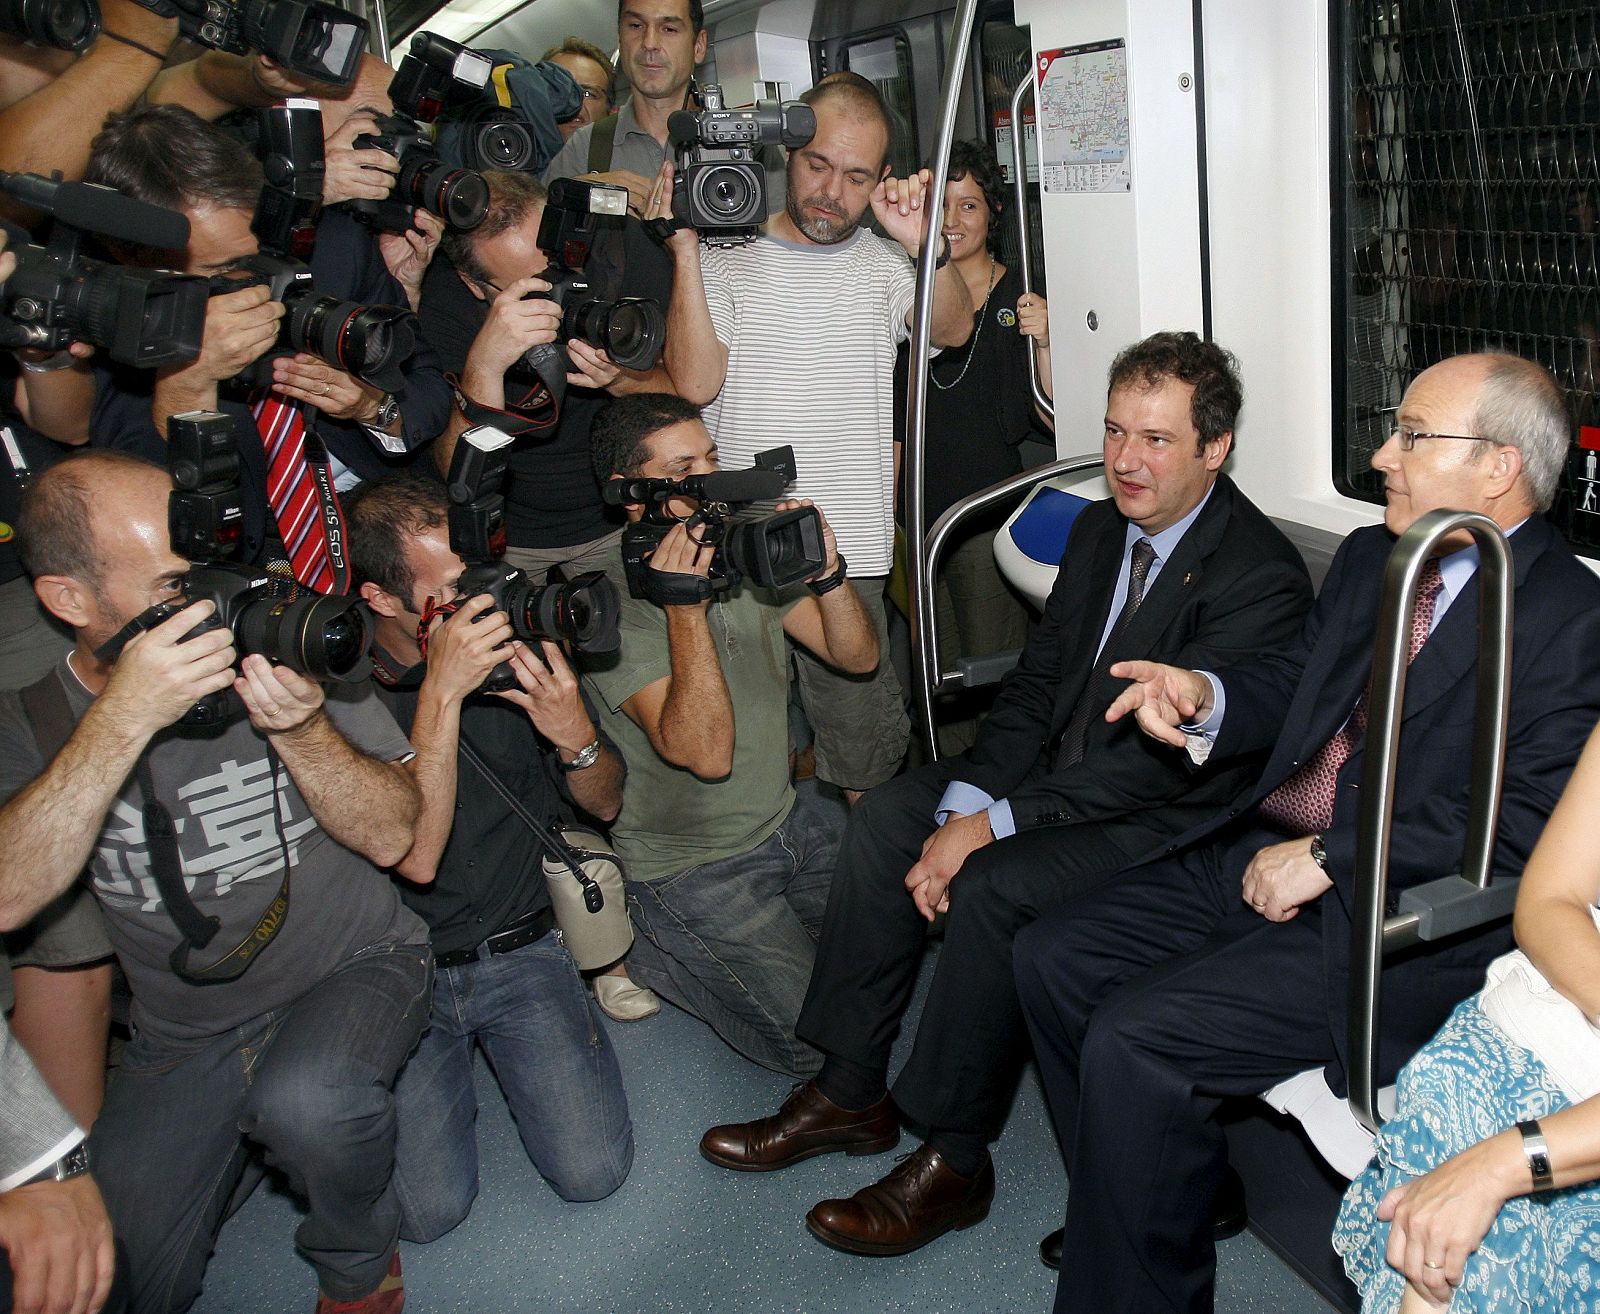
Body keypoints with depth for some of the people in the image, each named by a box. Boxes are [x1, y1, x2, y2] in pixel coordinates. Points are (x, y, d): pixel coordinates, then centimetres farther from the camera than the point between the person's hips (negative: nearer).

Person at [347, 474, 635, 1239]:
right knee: (427, 1209, -13)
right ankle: (452, 1066, 18)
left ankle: (498, 1049, 18)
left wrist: (576, 737, -18)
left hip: (522, 951, 2)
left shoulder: (518, 649, -4)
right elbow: (415, 857, -25)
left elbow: (605, 804, 5)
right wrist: (441, 693, -31)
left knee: (594, 1170, -11)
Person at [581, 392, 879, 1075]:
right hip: (691, 867, -7)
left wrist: (827, 572, -18)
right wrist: (685, 608, -34)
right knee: (823, 1041, -11)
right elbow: (706, 751, -29)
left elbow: (857, 656, 0)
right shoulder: (613, 607, -21)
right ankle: (641, 943, 8)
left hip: (789, 820, 7)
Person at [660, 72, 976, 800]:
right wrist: (684, 248, -12)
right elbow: (697, 380, -7)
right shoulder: (725, 259, 6)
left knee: (862, 757, 2)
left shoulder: (881, 264, 9)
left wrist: (924, 247, -28)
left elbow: (952, 329, -10)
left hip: (847, 555, 0)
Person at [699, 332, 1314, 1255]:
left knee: (993, 887, -29)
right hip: (1070, 768, 9)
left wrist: (995, 825, -25)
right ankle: (851, 1095, 6)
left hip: (1176, 818, -8)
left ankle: (953, 1162, -10)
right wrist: (965, 805, -11)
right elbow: (1038, 682, 6)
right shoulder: (1101, 529, 6)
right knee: (885, 819, -4)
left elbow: (1168, 758, -26)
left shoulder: (1261, 575, -21)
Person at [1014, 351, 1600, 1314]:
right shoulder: (1370, 557, 13)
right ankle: (1170, 1199, 18)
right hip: (1265, 853, 9)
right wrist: (1205, 697, -2)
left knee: (1133, 1038, -21)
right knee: (1052, 960, 1)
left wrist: (1329, 857, -19)